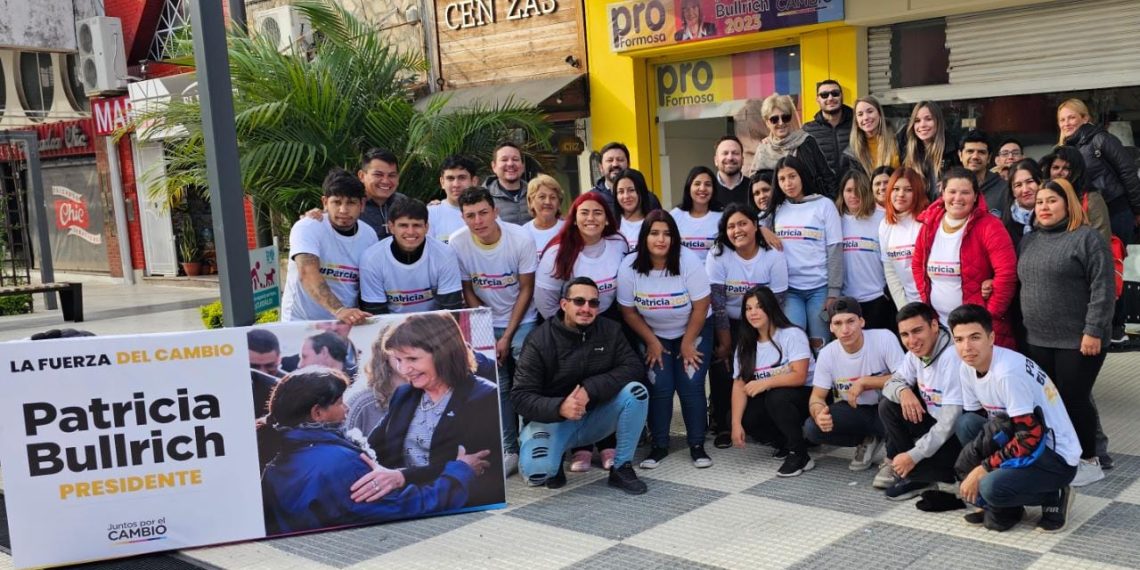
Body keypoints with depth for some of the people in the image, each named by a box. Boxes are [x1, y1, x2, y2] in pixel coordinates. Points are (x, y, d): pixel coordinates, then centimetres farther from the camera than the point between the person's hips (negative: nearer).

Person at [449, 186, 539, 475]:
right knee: (497, 386, -1)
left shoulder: (521, 238, -18)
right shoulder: (457, 244, -14)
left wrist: (507, 337, -10)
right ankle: (509, 450, 8)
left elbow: (526, 289, -9)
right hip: (486, 323, 2)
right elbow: (468, 291, -2)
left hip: (522, 321, -1)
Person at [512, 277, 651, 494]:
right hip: (552, 418, -3)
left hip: (595, 416, 3)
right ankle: (554, 460, 9)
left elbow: (634, 367, -15)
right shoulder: (540, 341, -13)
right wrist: (559, 407, -36)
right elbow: (520, 396, -17)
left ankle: (622, 468, -8)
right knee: (536, 471, -31)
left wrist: (590, 389, -28)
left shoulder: (610, 331, -4)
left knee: (636, 391, -23)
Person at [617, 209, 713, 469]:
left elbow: (701, 307, -17)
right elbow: (629, 311, -8)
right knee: (660, 386, -10)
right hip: (653, 334, 1)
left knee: (691, 385, -12)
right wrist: (652, 342, -7)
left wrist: (687, 344, -12)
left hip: (693, 332, -1)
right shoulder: (629, 266, -18)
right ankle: (659, 446, 5)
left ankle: (697, 445, 2)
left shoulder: (688, 261, -24)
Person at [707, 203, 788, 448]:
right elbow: (717, 303, -16)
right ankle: (721, 426, 3)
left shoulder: (774, 257, -11)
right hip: (727, 325, 0)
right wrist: (725, 345, -17)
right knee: (722, 370, -17)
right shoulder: (718, 256, -13)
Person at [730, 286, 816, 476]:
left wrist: (765, 383, -34)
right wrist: (736, 423, -17)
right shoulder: (746, 345, 4)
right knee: (744, 417, -20)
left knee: (776, 397, -35)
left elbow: (799, 376, -23)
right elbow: (739, 385, -6)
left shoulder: (792, 335, -12)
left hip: (804, 396, -6)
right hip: (769, 402, 6)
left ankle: (800, 455, -19)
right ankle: (786, 442, 5)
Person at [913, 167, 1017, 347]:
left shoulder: (989, 226, -12)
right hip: (938, 325, 5)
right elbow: (917, 265, 17)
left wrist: (991, 315, -17)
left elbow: (1006, 272, -19)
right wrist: (926, 299, 7)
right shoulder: (929, 225, 4)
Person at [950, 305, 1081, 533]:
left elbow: (1030, 437, -26)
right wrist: (972, 468, -2)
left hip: (1057, 458, -7)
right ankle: (1000, 507, 3)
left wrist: (983, 469, -20)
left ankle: (1052, 497, -1)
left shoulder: (1008, 372, -27)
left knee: (992, 487, -28)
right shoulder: (967, 368, -2)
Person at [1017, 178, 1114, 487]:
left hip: (1078, 340, -6)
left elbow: (1103, 288, -13)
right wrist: (1022, 327, 13)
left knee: (1073, 399, 0)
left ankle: (1089, 461, 16)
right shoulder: (1029, 241, 13)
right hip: (1038, 340, 6)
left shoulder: (1086, 238, -8)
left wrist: (1093, 330, -19)